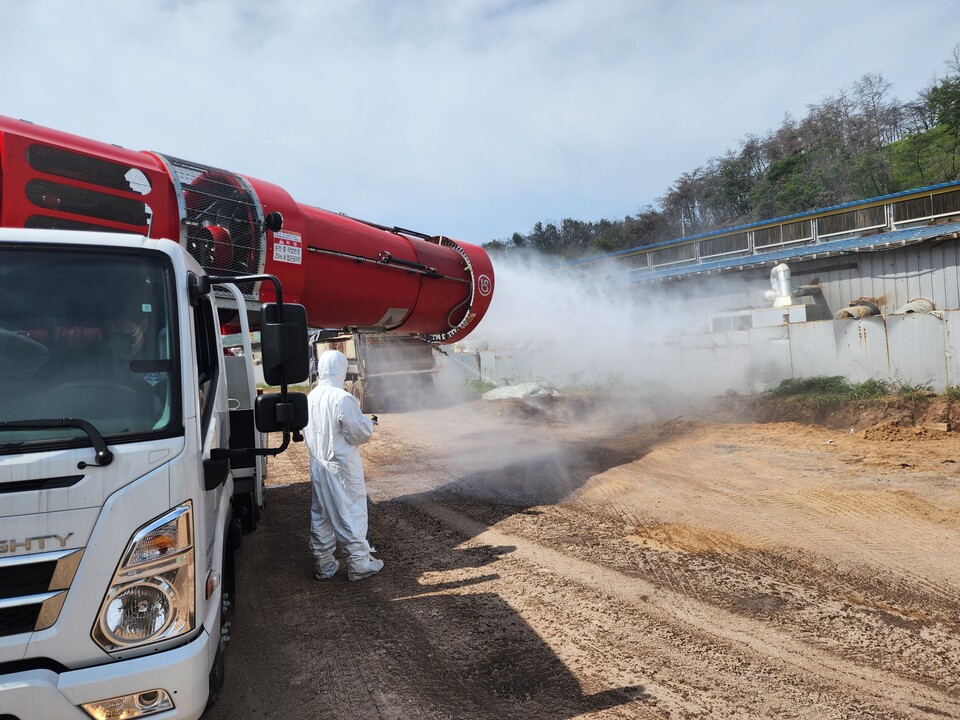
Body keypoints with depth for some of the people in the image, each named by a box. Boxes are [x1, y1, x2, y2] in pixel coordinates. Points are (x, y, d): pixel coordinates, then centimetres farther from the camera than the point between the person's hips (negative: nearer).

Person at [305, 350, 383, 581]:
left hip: (318, 465, 7)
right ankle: (359, 564, 15)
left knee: (321, 515, 15)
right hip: (342, 468, -7)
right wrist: (368, 421, 2)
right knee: (351, 514, 5)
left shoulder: (310, 398, 2)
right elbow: (360, 433, -17)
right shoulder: (343, 399, -20)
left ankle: (323, 565, 25)